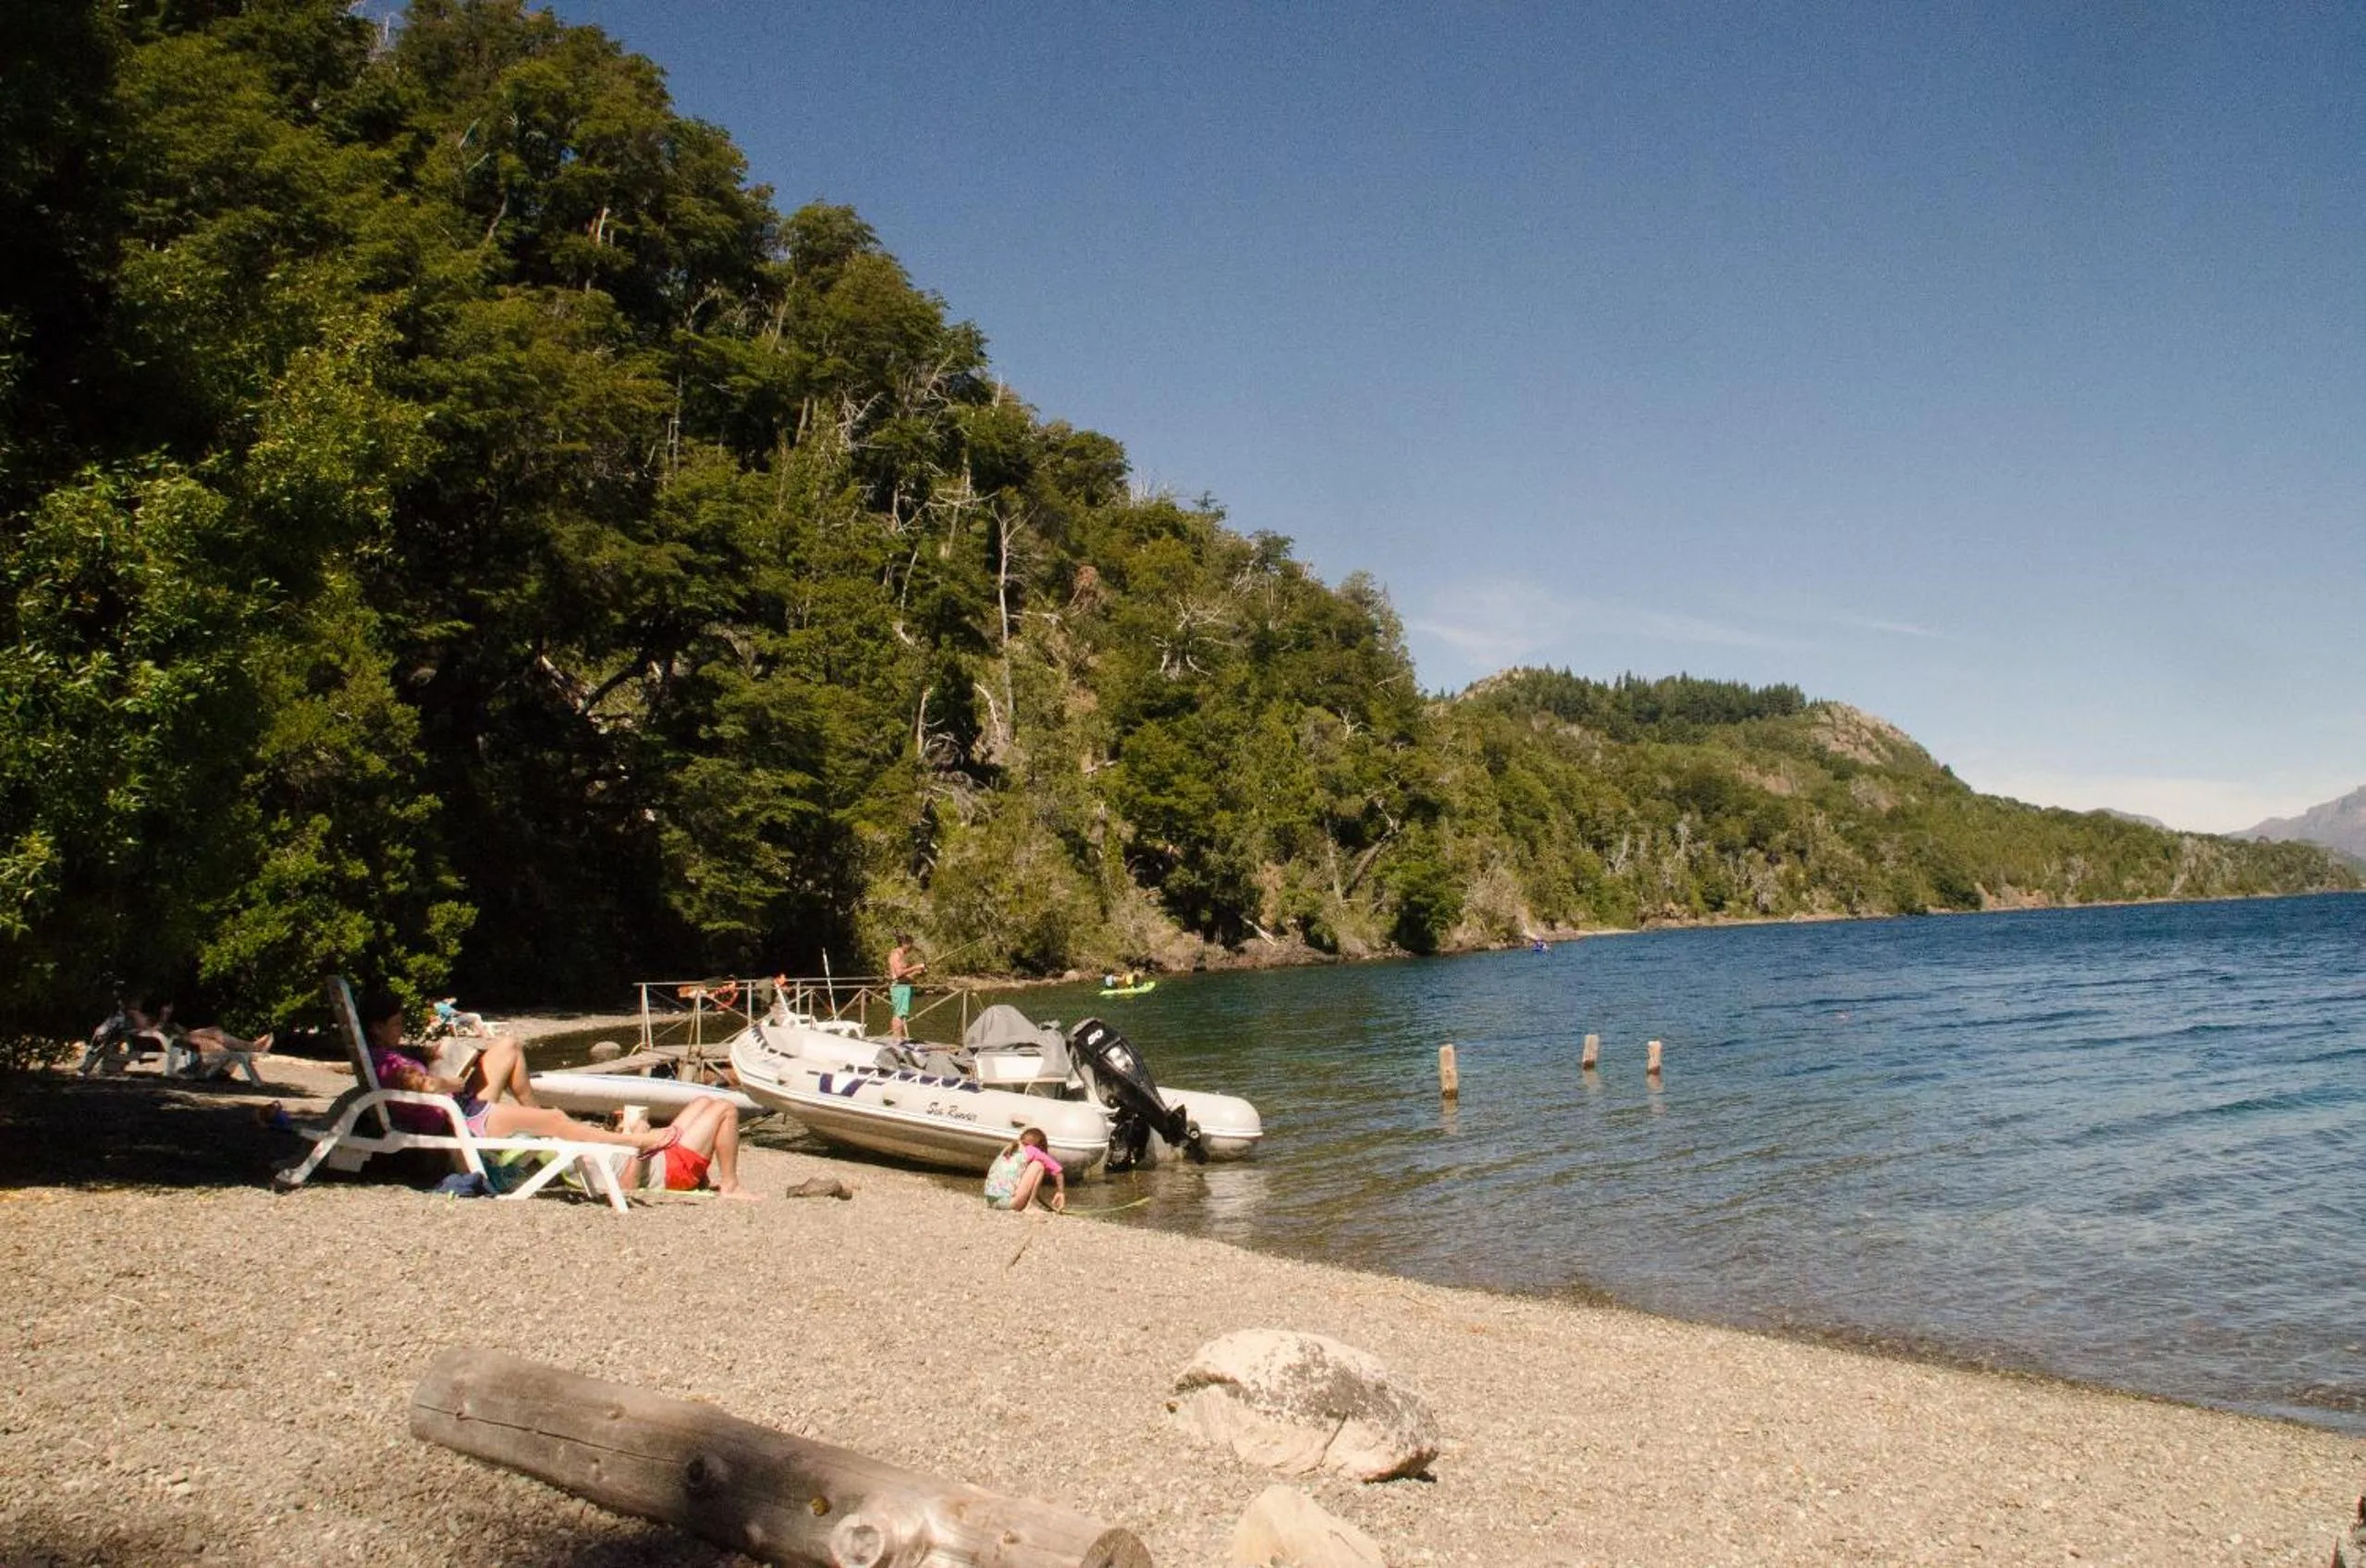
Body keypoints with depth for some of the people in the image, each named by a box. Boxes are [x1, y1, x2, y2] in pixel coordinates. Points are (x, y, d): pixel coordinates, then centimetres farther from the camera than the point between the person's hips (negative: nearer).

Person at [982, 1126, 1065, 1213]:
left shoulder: (1009, 1149, 22)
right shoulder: (1032, 1151, 4)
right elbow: (1057, 1170, 0)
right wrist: (1061, 1193, 13)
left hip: (991, 1201, 7)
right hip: (1008, 1201, -7)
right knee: (1038, 1165, 4)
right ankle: (1029, 1206, -2)